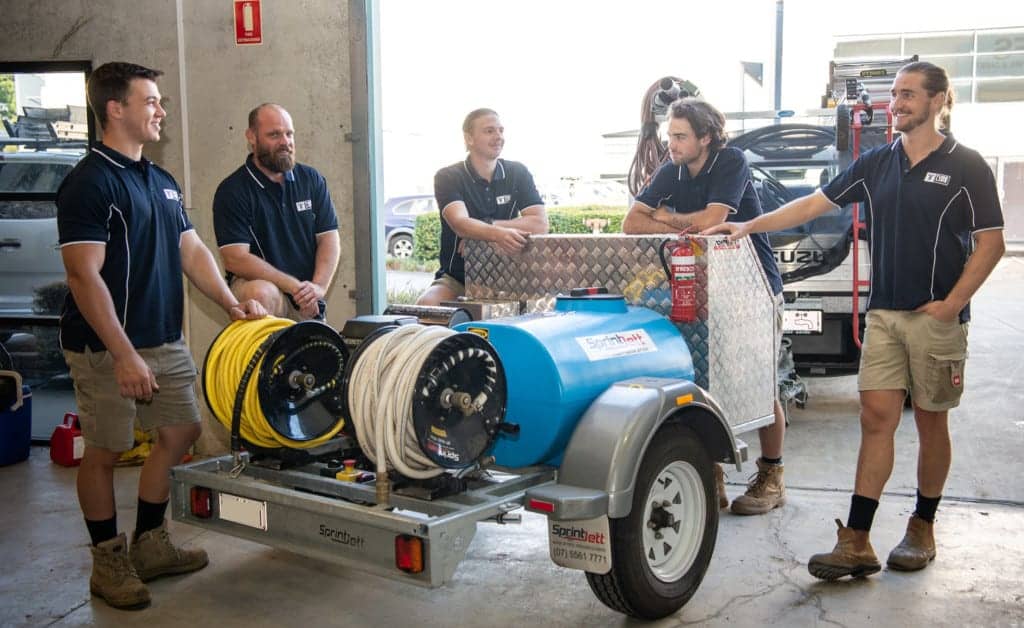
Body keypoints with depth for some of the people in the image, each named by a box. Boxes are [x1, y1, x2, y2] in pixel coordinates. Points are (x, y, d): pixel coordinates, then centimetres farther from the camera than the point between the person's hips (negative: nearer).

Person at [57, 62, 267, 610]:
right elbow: (84, 276, -19)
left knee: (181, 431, 12)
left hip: (164, 340, 8)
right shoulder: (89, 183, -14)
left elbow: (191, 250, 15)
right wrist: (123, 355, -23)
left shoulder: (161, 181, 12)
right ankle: (109, 562, 20)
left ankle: (149, 546, 27)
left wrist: (232, 303, 3)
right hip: (107, 347, -8)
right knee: (105, 451, 4)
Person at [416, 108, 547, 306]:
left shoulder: (518, 173, 5)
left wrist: (484, 227, -16)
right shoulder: (447, 177, -4)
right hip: (456, 279, -1)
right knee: (427, 304, -32)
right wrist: (497, 234, -43)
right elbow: (460, 224, -22)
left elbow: (540, 224, -8)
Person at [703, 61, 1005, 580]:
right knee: (876, 418, -1)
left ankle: (922, 528, 24)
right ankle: (856, 542, -2)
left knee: (931, 421, 7)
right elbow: (814, 204, 9)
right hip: (884, 313, 4)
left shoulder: (966, 166, -3)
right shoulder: (876, 164, 10)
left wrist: (951, 304, -13)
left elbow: (990, 244, -5)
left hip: (937, 317, -3)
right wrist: (749, 225, 1)